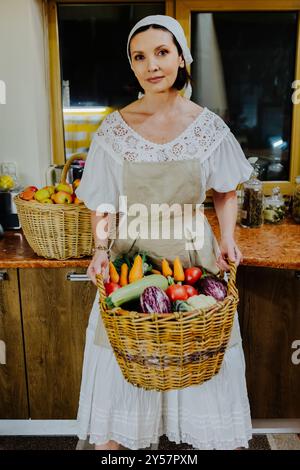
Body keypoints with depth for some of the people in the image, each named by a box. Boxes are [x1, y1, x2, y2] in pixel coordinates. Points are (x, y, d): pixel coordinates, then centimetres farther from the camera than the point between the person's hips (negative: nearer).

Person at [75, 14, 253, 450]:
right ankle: (111, 441, 35)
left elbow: (226, 191, 9)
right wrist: (101, 248, -13)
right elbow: (102, 203, 2)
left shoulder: (209, 126, -3)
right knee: (122, 371, 9)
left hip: (194, 256, 1)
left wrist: (227, 237, -7)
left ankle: (208, 436, 37)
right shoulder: (114, 128, -4)